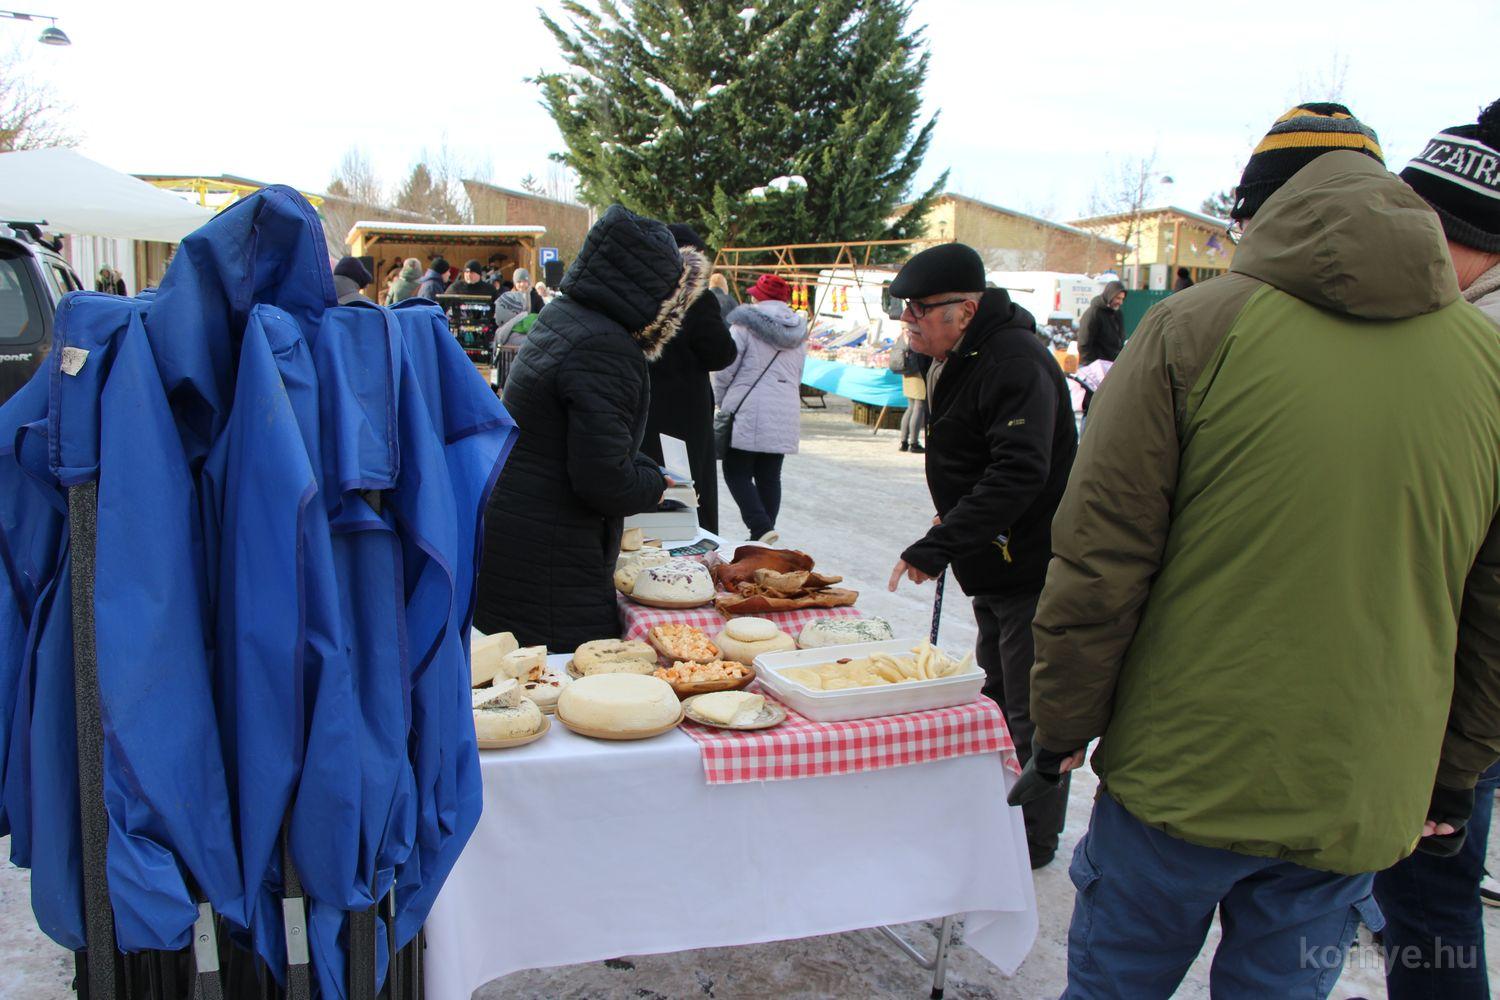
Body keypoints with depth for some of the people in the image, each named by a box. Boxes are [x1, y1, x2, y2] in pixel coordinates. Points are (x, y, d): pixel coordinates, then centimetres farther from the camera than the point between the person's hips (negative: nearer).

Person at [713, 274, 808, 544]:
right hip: (785, 414, 6)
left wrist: (719, 402, 9)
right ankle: (764, 536, 13)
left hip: (748, 412, -6)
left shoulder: (745, 324, -7)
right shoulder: (799, 331, 13)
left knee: (737, 473, 0)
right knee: (770, 476, 11)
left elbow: (724, 370, -6)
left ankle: (761, 529, -15)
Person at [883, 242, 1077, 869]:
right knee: (998, 697, 22)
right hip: (998, 565, 10)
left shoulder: (1015, 363, -23)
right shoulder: (959, 360, 10)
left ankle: (1034, 842, 18)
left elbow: (1020, 473, -33)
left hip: (1035, 566, -10)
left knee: (1031, 712, 2)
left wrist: (938, 546, -33)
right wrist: (951, 522, 15)